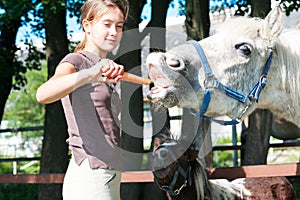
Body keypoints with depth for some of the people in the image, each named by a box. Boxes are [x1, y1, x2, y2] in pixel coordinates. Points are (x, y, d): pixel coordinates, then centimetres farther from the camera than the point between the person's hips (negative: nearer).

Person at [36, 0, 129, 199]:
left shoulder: (106, 75, 23)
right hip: (88, 179, -9)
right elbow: (43, 94, -26)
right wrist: (89, 74, -40)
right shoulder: (75, 61, -3)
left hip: (110, 180, 9)